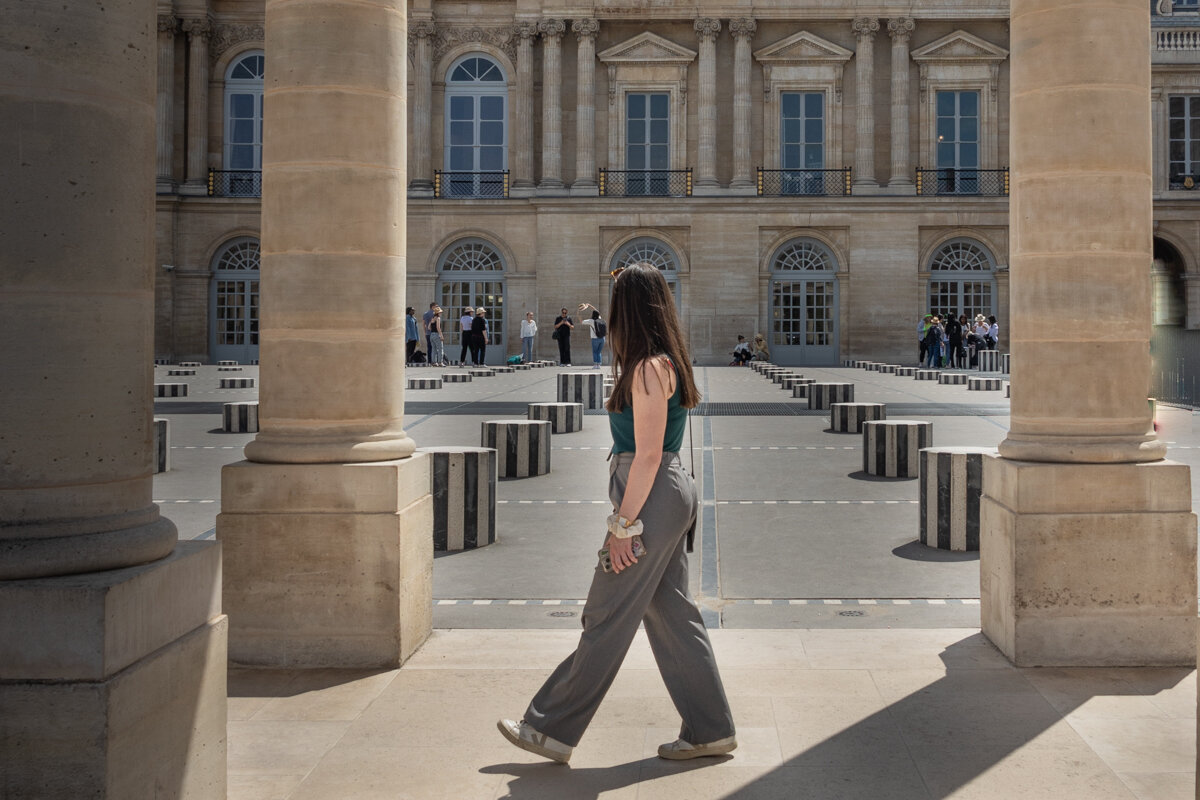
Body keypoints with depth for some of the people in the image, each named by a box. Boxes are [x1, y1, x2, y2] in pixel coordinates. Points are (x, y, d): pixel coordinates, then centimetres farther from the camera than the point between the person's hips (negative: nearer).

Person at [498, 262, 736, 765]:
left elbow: (647, 455, -20)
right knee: (671, 614, 13)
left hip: (652, 497, -10)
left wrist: (623, 524, -18)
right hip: (670, 493, 10)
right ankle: (710, 731, 20)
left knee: (607, 617, -2)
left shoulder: (649, 368, -16)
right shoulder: (666, 362, 14)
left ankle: (552, 730, 9)